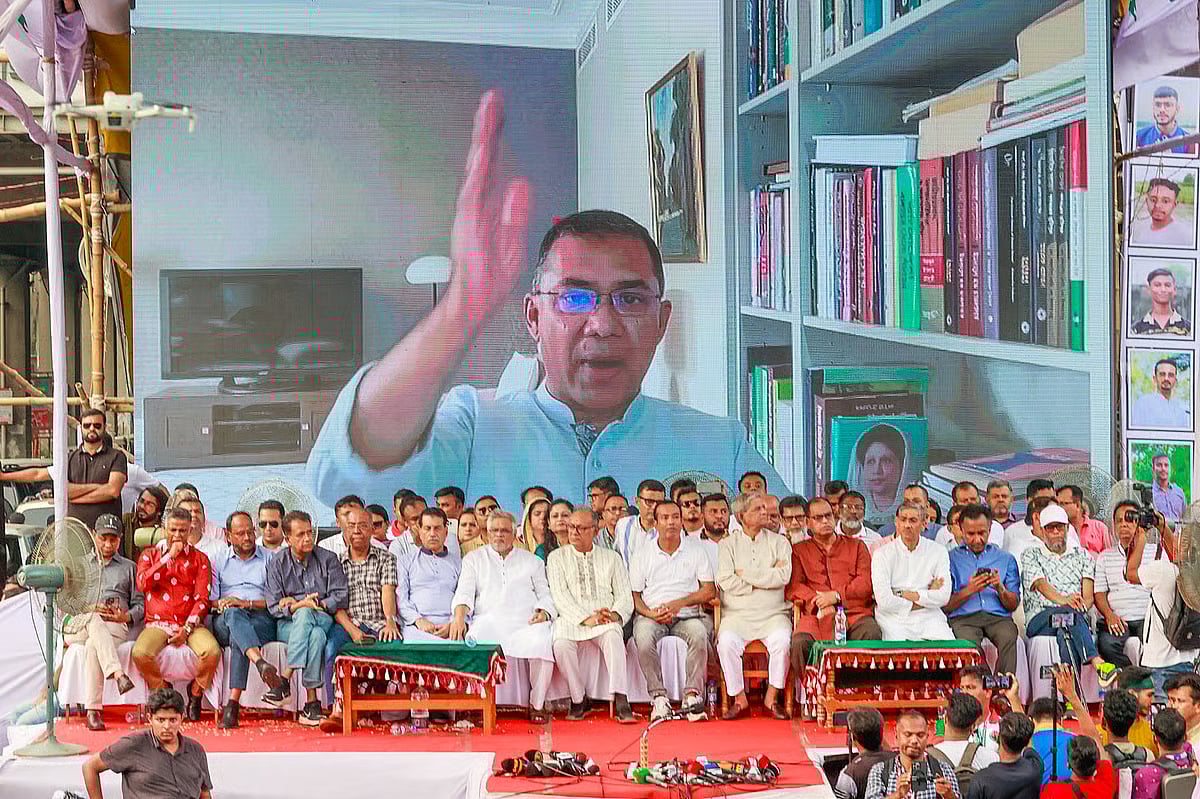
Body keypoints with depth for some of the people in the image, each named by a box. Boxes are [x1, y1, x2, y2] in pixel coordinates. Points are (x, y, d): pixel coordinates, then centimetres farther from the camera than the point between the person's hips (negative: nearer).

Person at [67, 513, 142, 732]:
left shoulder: (129, 568, 25)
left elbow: (140, 603, 17)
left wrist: (127, 616, -6)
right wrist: (90, 609, -5)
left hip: (116, 626, -1)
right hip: (79, 624, 1)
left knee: (93, 646, -35)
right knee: (95, 622, -37)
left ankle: (94, 711, -42)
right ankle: (118, 674, -56)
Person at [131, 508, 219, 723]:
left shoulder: (199, 559, 9)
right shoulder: (150, 555, 11)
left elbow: (202, 599, 0)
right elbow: (142, 584, -9)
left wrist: (187, 629, -14)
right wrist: (169, 557, -10)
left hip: (190, 624, 0)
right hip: (158, 623, 0)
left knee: (212, 651, -30)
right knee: (140, 653, -31)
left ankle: (196, 690, -1)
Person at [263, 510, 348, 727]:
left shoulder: (328, 559, 9)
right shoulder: (276, 563, 9)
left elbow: (341, 597, 0)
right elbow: (274, 607, 2)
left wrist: (295, 604, -8)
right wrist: (301, 605, -18)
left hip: (324, 621, 0)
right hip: (288, 625, 0)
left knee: (305, 614, -36)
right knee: (316, 635, -35)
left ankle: (285, 679, -37)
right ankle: (312, 700, -39)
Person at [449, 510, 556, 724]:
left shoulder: (531, 561, 24)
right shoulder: (474, 558, 21)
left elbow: (545, 595, 19)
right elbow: (465, 591, 7)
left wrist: (543, 613, -4)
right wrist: (459, 616, -13)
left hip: (526, 622, 1)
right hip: (489, 621, -1)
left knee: (542, 643, -33)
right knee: (474, 642, -35)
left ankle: (537, 704, -18)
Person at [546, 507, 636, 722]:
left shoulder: (612, 558, 19)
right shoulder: (557, 557, 15)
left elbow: (625, 597, 11)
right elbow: (560, 596, 1)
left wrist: (614, 615, -12)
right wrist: (586, 618, -14)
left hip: (606, 622, 0)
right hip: (571, 619, 0)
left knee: (613, 637, -35)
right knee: (561, 644, -33)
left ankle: (621, 701, -40)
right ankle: (578, 699, -16)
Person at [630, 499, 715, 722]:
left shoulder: (695, 551, 11)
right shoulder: (642, 555, 11)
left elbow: (709, 591, 5)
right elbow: (634, 595, 8)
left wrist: (680, 603, -10)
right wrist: (650, 613, -12)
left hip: (687, 614, 0)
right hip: (651, 615, 0)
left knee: (699, 633, -34)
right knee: (643, 636, -34)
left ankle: (692, 695, -31)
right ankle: (658, 697, -28)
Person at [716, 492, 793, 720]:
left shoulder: (779, 542, 12)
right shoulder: (727, 544, 10)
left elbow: (783, 577, -6)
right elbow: (726, 581, -6)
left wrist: (746, 574, -5)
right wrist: (766, 578, -5)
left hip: (773, 613, 0)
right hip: (737, 614, 0)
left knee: (782, 639, -30)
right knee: (726, 641, -29)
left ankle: (772, 697, -13)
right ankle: (739, 699, -14)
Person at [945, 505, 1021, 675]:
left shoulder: (1006, 559, 22)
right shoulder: (951, 558, 16)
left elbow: (1013, 605, 15)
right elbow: (946, 607, 7)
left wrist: (1000, 589, -5)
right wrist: (968, 591, -8)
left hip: (998, 616, 1)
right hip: (963, 618, -1)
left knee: (1009, 636, -34)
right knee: (968, 642, -36)